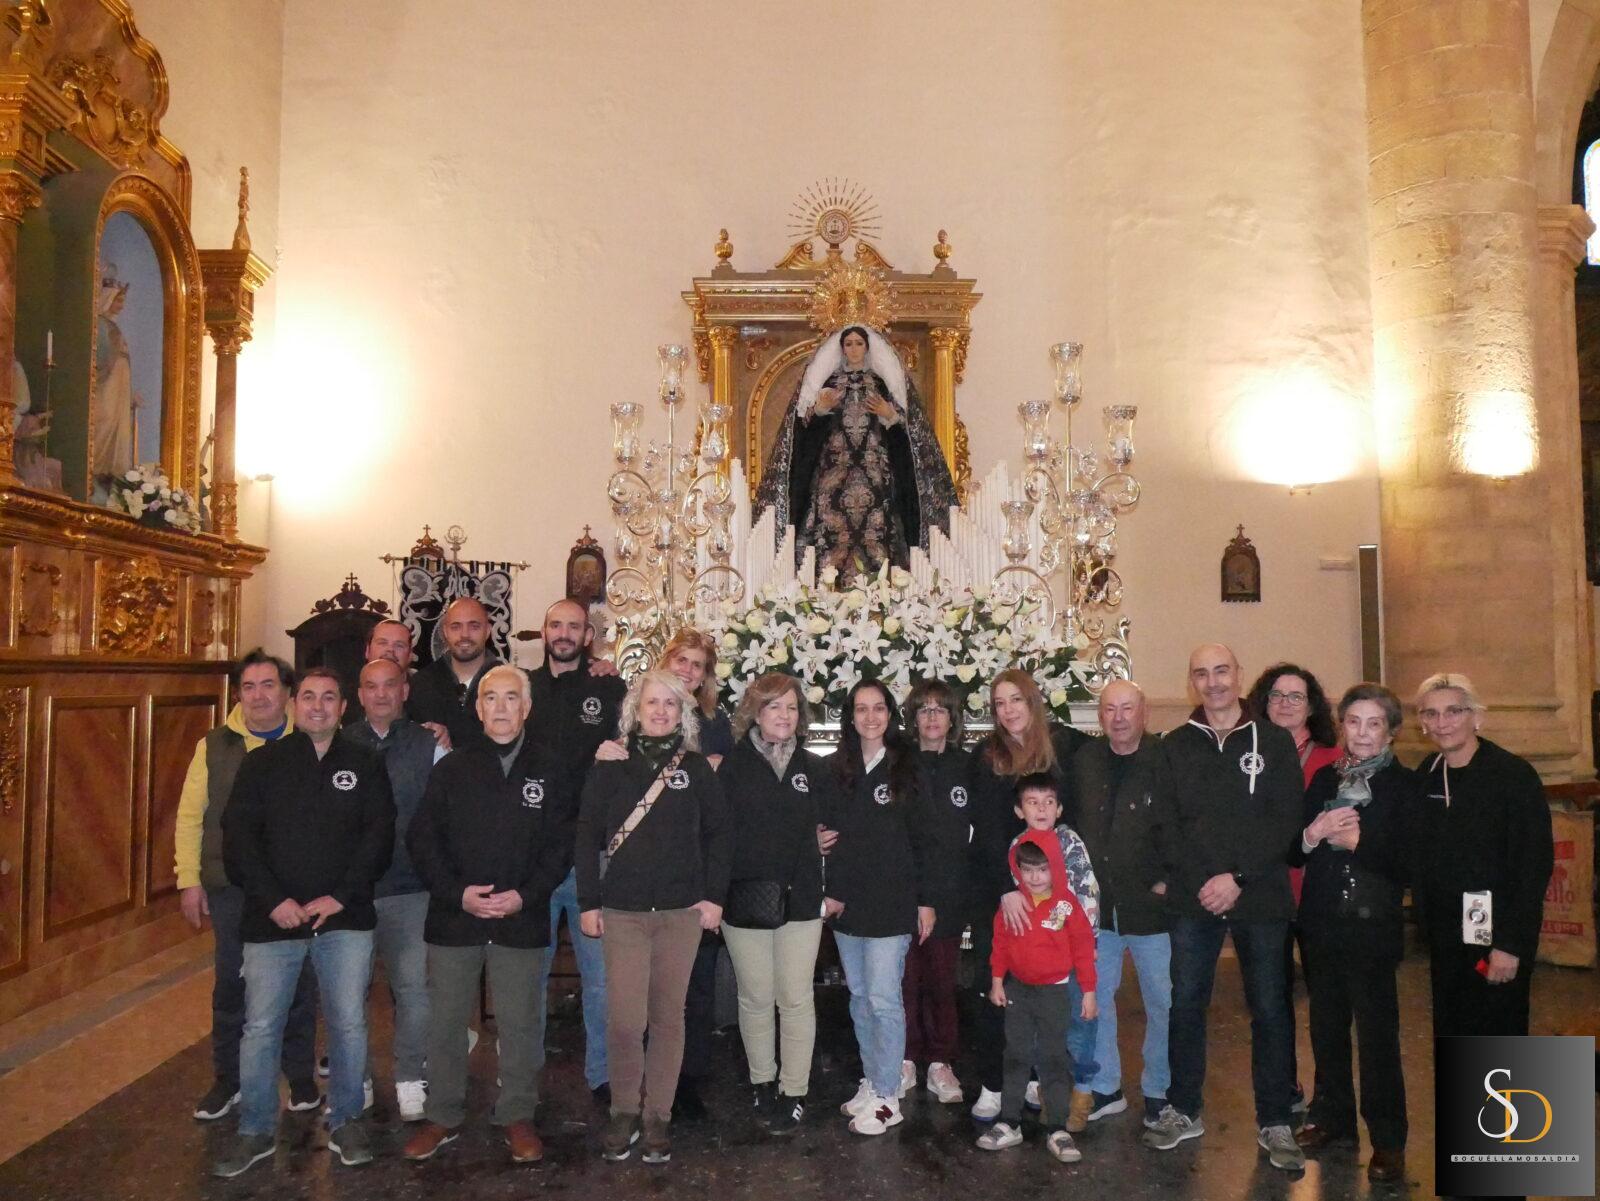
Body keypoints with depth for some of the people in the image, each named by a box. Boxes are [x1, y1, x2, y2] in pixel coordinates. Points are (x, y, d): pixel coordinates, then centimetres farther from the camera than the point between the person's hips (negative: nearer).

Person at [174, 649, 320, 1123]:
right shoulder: (214, 746, 3)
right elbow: (190, 816, 6)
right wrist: (189, 880, 1)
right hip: (231, 888, 1)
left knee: (299, 984, 8)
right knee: (230, 984, 11)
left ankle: (301, 1076, 25)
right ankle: (227, 1080, 28)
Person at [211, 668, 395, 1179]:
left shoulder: (364, 766, 7)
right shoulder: (262, 763, 6)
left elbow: (379, 835, 0)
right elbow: (238, 836, -2)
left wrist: (341, 896, -11)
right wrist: (274, 899, -12)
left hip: (345, 918, 0)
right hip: (272, 918, 0)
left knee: (349, 1023, 3)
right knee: (260, 1027, 4)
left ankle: (345, 1122, 21)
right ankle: (256, 1130, 21)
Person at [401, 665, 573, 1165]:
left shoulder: (551, 771, 0)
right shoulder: (452, 768, 3)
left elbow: (562, 843, -1)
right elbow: (422, 838, 0)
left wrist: (526, 895, -12)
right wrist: (457, 893, -11)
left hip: (522, 920, -1)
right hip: (453, 917, 1)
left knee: (519, 1023, 8)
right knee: (446, 1021, 10)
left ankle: (517, 1116, 25)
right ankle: (443, 1116, 27)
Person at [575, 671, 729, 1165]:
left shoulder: (697, 768, 6)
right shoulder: (610, 766, 3)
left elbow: (716, 833, 6)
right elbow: (588, 835, 2)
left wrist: (714, 895, -2)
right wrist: (587, 902, -3)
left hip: (682, 910, 1)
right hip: (622, 910, -1)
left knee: (668, 1016, 7)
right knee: (625, 1018, -4)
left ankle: (658, 1114, 20)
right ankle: (624, 1110, 16)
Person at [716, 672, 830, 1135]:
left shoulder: (815, 769, 6)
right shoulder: (733, 767, -2)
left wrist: (832, 888, 3)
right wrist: (716, 892, -12)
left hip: (800, 900, 1)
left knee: (796, 998, 3)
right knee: (756, 998, 10)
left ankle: (793, 1092, 16)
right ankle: (763, 1085, 28)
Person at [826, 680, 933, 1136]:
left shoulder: (907, 767, -3)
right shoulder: (839, 770, 8)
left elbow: (922, 838, -3)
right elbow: (828, 834, 9)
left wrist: (925, 899, -4)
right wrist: (828, 890, 2)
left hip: (891, 904, -4)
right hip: (846, 904, 4)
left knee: (883, 1000, -4)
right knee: (860, 998, 12)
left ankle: (886, 1098, 7)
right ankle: (872, 1081, 26)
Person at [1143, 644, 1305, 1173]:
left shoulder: (1273, 741, 1)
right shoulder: (1175, 746, 6)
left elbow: (1286, 820, -6)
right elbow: (1168, 823, 3)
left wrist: (1238, 877, -13)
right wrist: (1201, 882, -9)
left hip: (1261, 896, -1)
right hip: (1193, 899, 2)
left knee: (1269, 1010, 6)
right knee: (1185, 1004, 8)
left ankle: (1274, 1122, 21)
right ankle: (1183, 1110, 24)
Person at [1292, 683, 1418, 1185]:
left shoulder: (1404, 785, -4)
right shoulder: (1324, 779, 8)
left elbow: (1409, 861, -12)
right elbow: (1293, 851, 8)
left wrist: (1358, 841, -19)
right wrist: (1313, 834, -12)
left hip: (1373, 929, -4)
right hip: (1322, 926, 4)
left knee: (1377, 1034, 0)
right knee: (1327, 1026, 14)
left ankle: (1387, 1139, 13)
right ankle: (1332, 1114, 31)